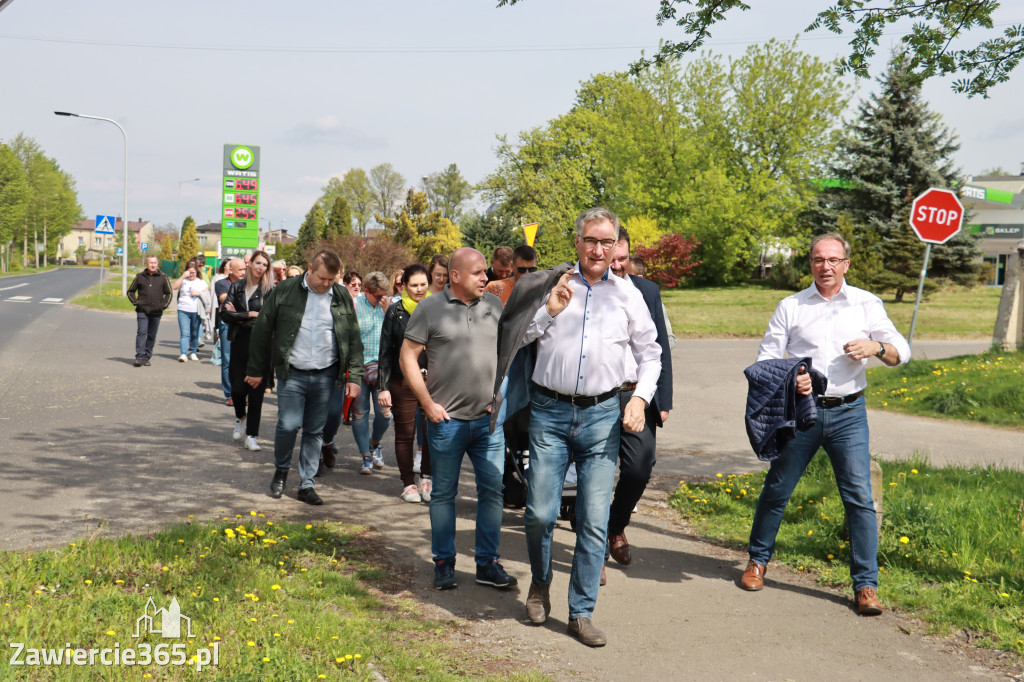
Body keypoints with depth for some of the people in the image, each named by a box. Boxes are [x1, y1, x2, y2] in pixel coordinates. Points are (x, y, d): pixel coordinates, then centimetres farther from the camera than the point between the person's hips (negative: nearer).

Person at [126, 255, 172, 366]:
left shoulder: (163, 277, 7)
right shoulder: (140, 277, 6)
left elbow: (168, 293, 16)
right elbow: (130, 291, 15)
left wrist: (164, 305, 3)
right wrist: (136, 302, 1)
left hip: (156, 312, 1)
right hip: (142, 311, -1)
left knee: (152, 335, 6)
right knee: (142, 332, -11)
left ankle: (147, 357, 15)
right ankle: (139, 357, -14)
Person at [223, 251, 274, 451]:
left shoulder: (270, 290, -1)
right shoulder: (236, 287, 7)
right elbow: (225, 313, -1)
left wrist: (239, 316, -5)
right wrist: (250, 314, -11)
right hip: (240, 343, 2)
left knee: (256, 391, -2)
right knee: (237, 388, 2)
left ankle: (251, 436, 6)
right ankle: (240, 418, 35)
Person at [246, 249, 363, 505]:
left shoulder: (342, 297, 4)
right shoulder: (285, 290, -4)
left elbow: (354, 339, 8)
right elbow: (262, 330, 2)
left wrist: (355, 376, 2)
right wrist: (254, 369, 4)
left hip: (325, 376, 2)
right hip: (292, 374, -2)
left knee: (315, 431, 7)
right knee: (288, 425, -9)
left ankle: (307, 485, 16)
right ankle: (281, 470, 19)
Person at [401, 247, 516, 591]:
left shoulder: (494, 304, 8)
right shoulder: (430, 308, -3)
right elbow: (407, 356, -2)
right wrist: (428, 404, -7)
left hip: (489, 419, 3)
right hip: (447, 420, -3)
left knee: (492, 491, 4)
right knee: (443, 493, 7)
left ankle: (487, 563, 15)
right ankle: (443, 563, 19)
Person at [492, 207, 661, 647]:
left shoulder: (627, 294, 8)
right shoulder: (550, 284, 4)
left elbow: (650, 354, 14)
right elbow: (517, 339, 5)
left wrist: (641, 397, -1)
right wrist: (549, 311, -11)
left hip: (602, 416, 1)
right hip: (549, 412, -1)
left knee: (594, 520, 0)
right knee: (540, 512, 0)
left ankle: (581, 614, 13)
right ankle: (540, 582, 30)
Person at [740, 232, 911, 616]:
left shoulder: (867, 304, 8)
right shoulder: (791, 307, 6)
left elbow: (901, 352, 6)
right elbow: (765, 358, 6)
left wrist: (877, 347, -16)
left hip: (848, 413, 0)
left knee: (859, 496, -6)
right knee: (777, 489, 6)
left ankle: (866, 585, 4)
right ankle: (758, 560, 27)